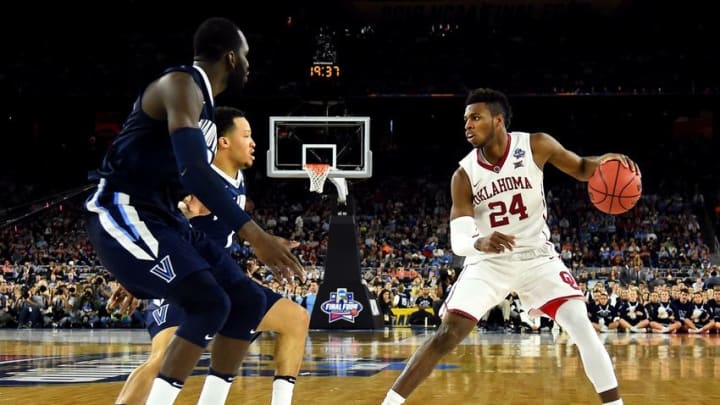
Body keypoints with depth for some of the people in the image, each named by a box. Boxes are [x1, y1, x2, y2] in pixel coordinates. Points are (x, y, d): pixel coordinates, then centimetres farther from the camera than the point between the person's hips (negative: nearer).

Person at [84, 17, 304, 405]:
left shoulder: (201, 98, 16)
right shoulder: (181, 84, -15)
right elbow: (194, 171, -29)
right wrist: (255, 235, -34)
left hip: (161, 216, 10)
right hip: (123, 213, -10)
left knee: (248, 302, 5)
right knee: (210, 303, -24)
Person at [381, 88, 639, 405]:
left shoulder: (536, 145, -13)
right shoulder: (464, 175, -14)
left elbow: (581, 169, 2)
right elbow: (458, 241, -19)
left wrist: (603, 162, -23)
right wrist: (479, 243, -44)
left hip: (536, 256, 1)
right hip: (488, 262, 0)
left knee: (581, 325, -14)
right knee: (447, 334, -11)